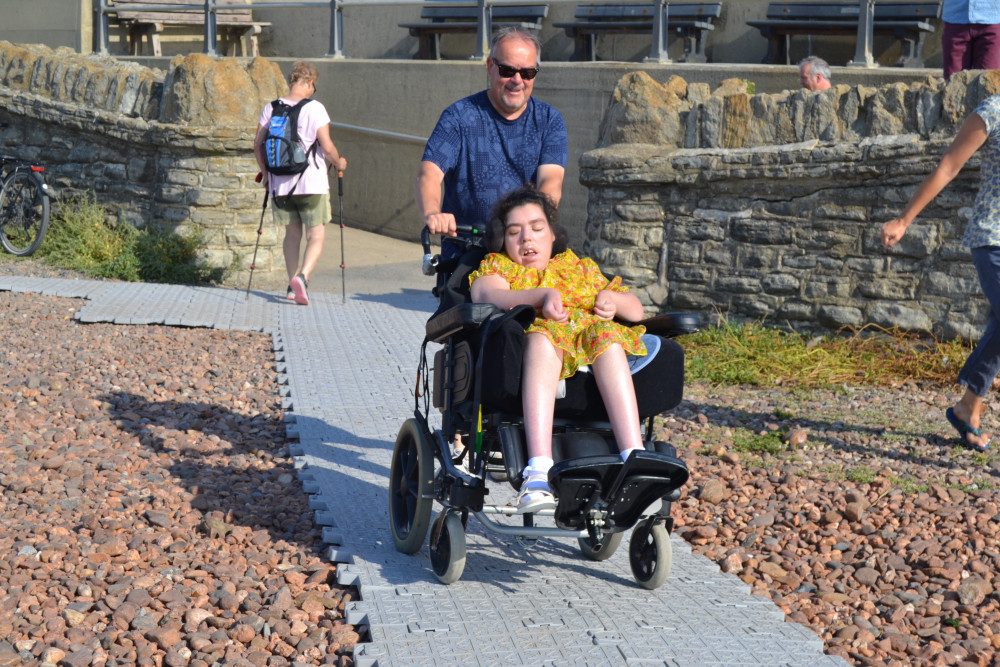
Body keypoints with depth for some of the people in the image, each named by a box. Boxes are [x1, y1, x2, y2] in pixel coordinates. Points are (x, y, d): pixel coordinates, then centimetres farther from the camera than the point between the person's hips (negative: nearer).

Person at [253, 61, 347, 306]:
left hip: (280, 183, 4)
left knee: (292, 233, 18)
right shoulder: (315, 108, -9)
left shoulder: (271, 108, 4)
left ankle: (293, 284, 18)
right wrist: (338, 163, 8)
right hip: (311, 182, -4)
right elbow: (327, 147, -12)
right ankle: (302, 276, -22)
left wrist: (265, 172, 20)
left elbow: (258, 143, 6)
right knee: (316, 237, 1)